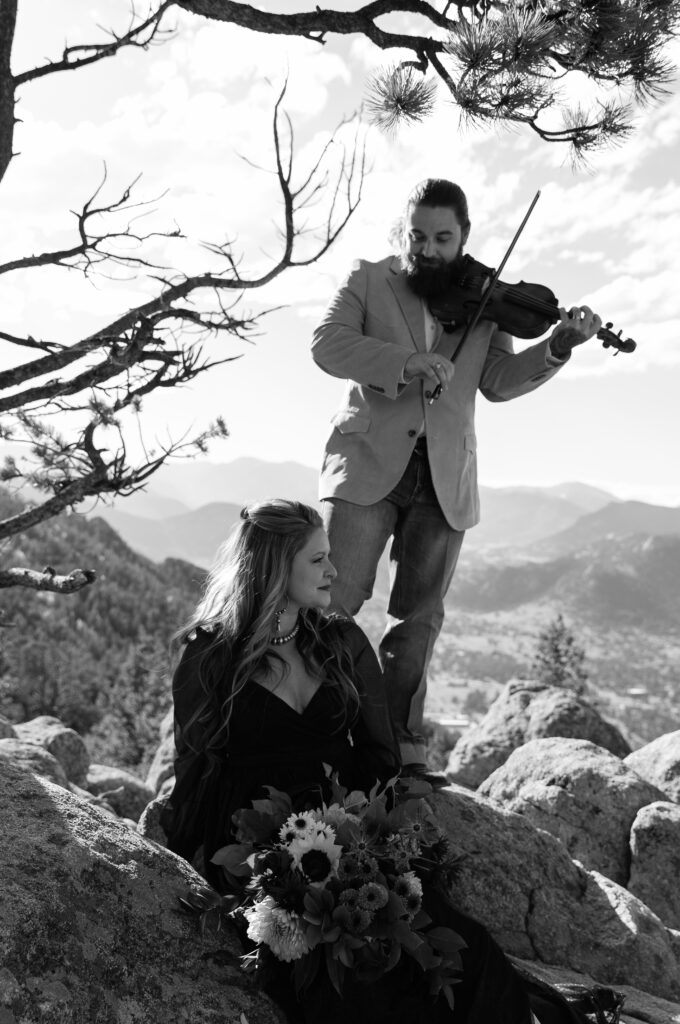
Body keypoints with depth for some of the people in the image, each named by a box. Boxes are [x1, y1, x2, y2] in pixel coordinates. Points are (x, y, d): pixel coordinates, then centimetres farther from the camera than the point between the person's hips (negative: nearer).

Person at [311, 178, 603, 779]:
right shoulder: (368, 281, 11)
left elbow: (499, 381, 6)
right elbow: (327, 343, -5)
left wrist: (557, 346, -11)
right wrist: (407, 361, -19)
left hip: (445, 478, 2)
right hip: (370, 461, -2)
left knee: (419, 616, 3)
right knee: (338, 594, -9)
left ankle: (403, 749, 12)